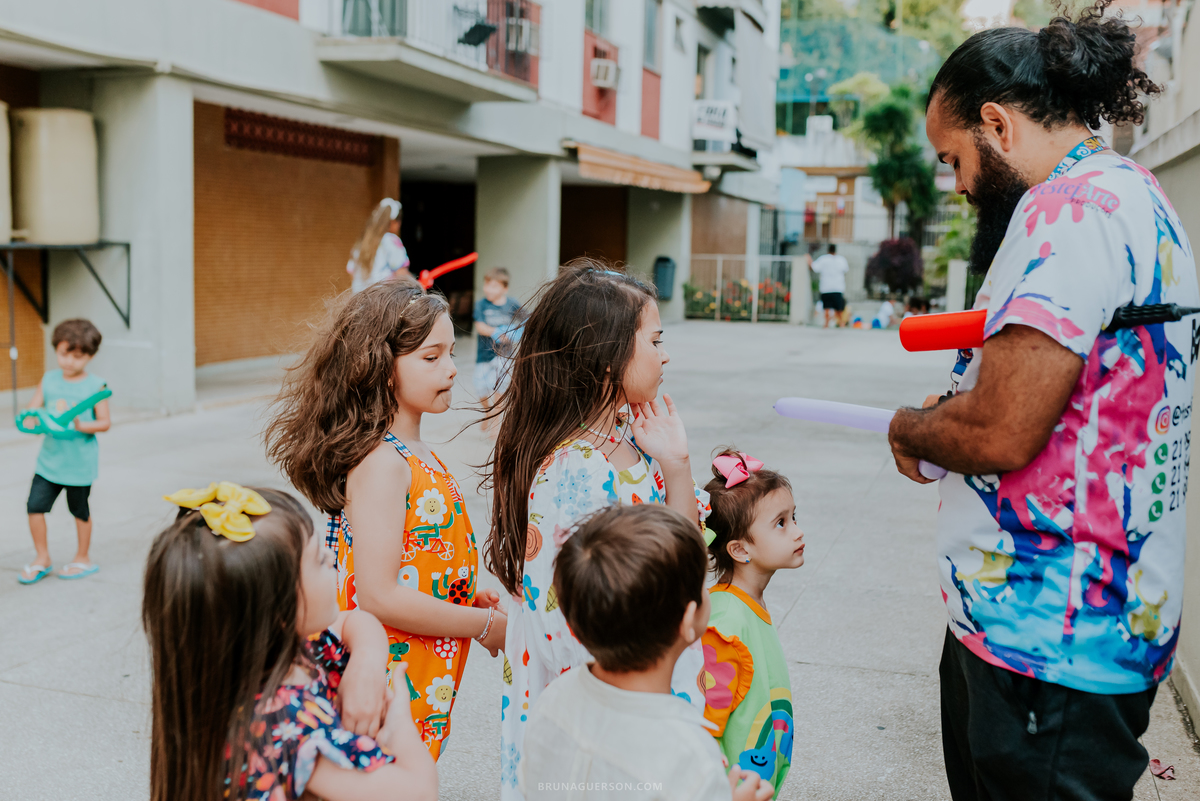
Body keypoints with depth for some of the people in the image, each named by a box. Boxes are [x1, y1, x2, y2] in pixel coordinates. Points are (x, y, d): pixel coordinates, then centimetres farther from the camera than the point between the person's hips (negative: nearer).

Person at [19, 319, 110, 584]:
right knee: (34, 505, -1)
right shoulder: (49, 380, 4)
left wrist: (81, 425, -27)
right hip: (50, 457, 4)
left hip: (80, 461, -4)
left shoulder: (95, 385, -9)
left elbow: (104, 423, -10)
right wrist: (30, 420, -18)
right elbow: (33, 408, 4)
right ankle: (42, 558, 17)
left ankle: (83, 559, 29)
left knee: (79, 510, 10)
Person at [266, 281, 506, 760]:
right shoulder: (380, 463, -21)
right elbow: (379, 597, -25)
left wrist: (467, 599, 6)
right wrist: (483, 623, -16)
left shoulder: (413, 453, 7)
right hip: (390, 685, -8)